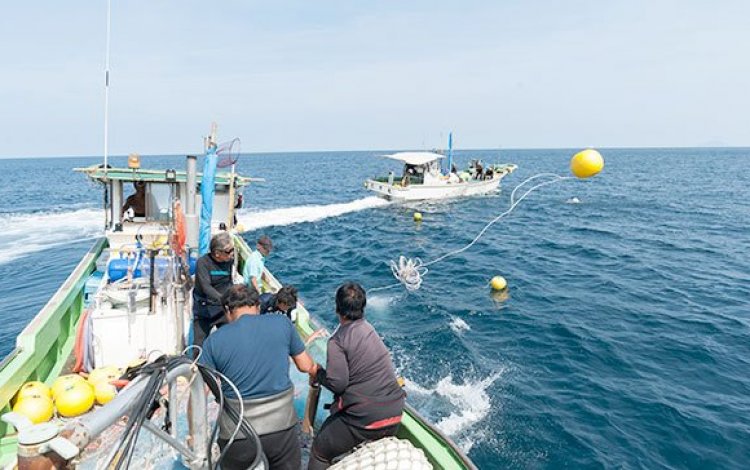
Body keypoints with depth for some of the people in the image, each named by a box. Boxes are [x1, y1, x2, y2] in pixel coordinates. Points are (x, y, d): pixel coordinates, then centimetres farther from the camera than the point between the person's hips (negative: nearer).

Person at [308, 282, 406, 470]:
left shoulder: (337, 340, -14)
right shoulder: (370, 329, 7)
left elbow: (337, 383, -19)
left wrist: (318, 372, 0)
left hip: (364, 419, -7)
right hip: (394, 414, 7)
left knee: (320, 451, 13)